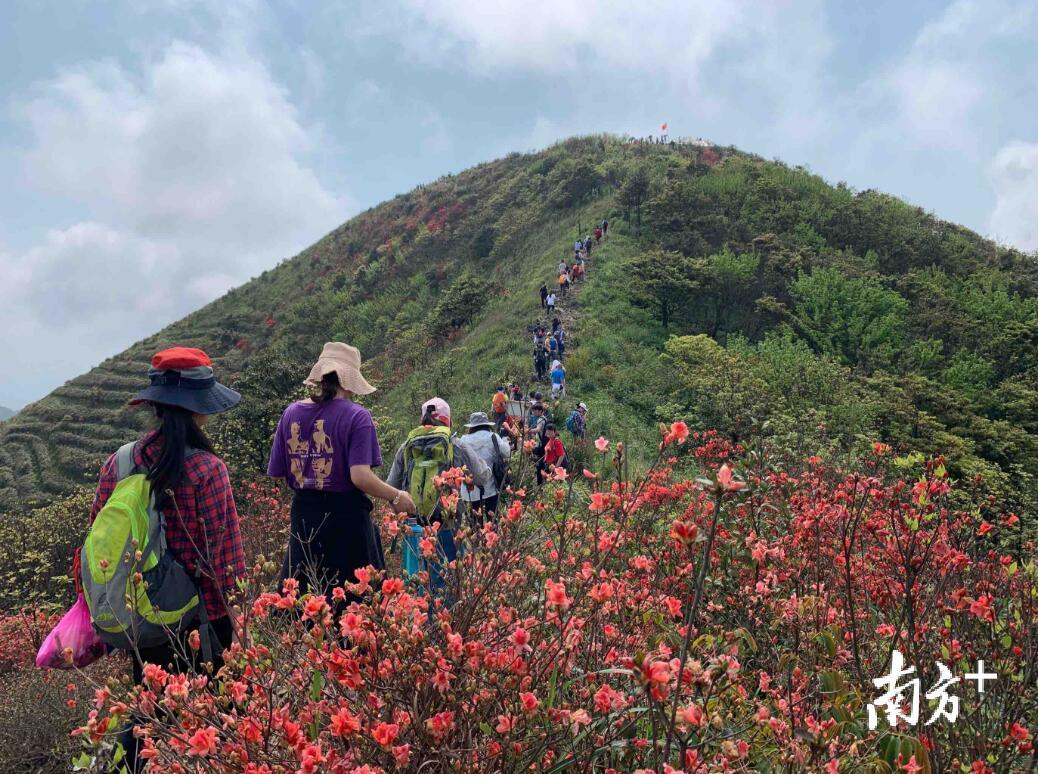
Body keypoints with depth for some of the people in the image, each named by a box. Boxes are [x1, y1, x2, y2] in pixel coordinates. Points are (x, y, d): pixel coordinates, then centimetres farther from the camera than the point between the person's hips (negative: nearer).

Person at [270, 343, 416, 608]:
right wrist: (395, 497, -6)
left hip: (304, 516, 5)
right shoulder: (356, 417, -12)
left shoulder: (291, 414, 2)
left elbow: (277, 473, 4)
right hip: (346, 517, -5)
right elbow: (360, 476, -20)